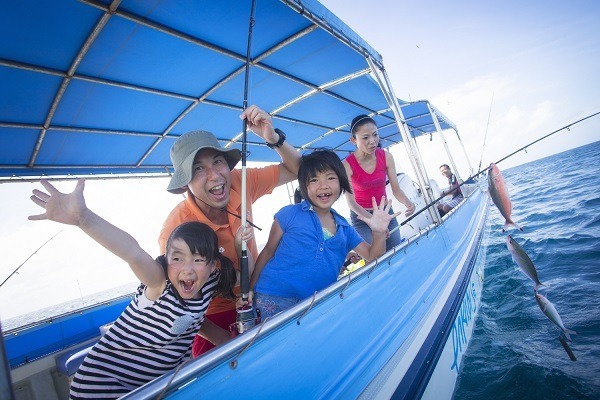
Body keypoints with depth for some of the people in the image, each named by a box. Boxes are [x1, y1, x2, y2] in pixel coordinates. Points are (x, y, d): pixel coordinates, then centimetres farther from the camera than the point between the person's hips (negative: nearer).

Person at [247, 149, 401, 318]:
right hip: (274, 299, -4)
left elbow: (372, 257, 11)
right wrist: (251, 289, 2)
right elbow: (268, 252, 3)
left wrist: (379, 233, -7)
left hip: (317, 303, 4)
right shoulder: (290, 214, -3)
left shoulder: (344, 228, 9)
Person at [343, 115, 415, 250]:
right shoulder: (347, 165, -19)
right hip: (361, 216, -3)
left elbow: (396, 190, -6)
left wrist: (407, 202, -28)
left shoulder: (386, 157, -9)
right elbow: (351, 202, -18)